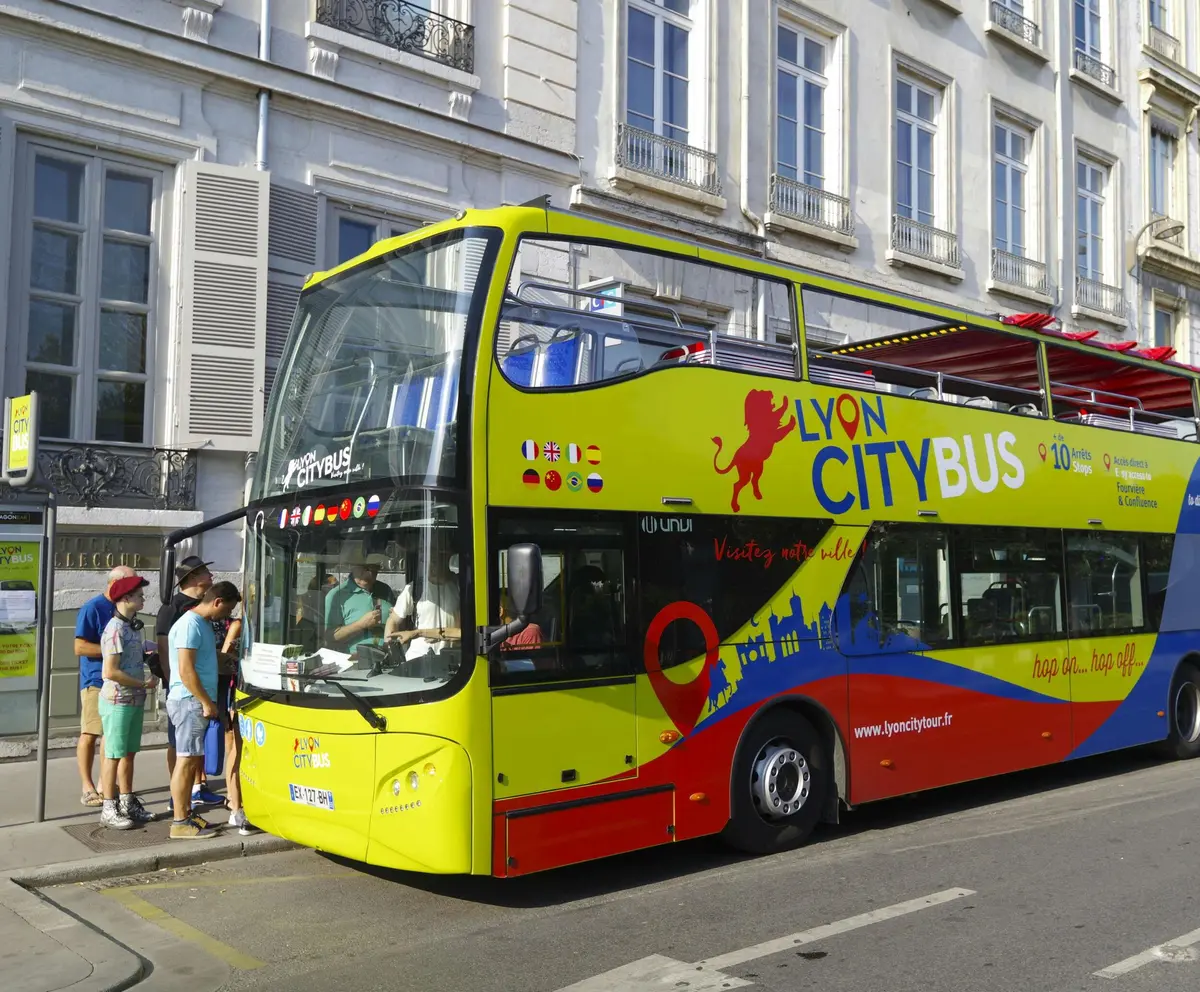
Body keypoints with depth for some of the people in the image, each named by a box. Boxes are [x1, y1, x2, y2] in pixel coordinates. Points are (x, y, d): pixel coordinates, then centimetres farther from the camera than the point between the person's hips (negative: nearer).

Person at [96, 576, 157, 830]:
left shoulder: (134, 626, 10)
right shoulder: (115, 630, -18)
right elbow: (110, 672, -21)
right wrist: (144, 684, -15)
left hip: (135, 700, 8)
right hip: (118, 701, -8)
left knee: (129, 753, 15)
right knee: (114, 755, 0)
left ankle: (127, 803, 25)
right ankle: (109, 809, 8)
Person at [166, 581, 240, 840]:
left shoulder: (204, 624, 15)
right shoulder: (190, 624, -16)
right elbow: (185, 670, -21)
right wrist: (207, 702, -18)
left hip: (198, 702, 10)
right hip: (190, 701, -10)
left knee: (193, 760, 14)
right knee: (187, 760, -7)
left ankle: (187, 814, 21)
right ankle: (180, 823, -3)